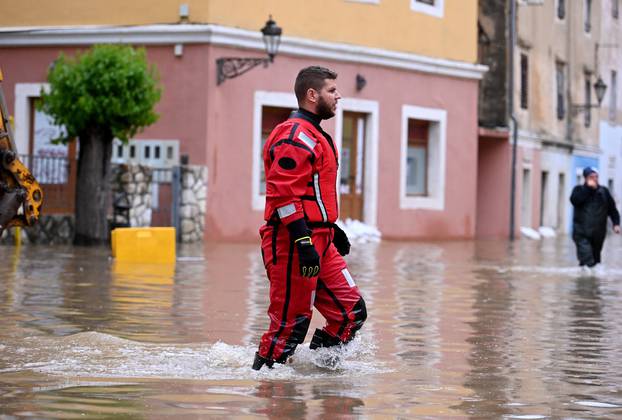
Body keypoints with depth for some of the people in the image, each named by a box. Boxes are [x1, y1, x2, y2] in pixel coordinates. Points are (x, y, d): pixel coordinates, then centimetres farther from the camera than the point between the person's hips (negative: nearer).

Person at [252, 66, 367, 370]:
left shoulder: (314, 136, 22)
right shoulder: (296, 136, -13)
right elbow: (283, 194, -22)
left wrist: (331, 228, 31)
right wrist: (304, 242, -27)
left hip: (319, 241, 10)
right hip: (293, 242, -10)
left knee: (352, 312, 6)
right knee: (291, 321, -6)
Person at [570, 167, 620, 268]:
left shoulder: (604, 191, 9)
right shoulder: (579, 190, 4)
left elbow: (612, 209, 12)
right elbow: (575, 200, -17)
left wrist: (616, 223, -2)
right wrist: (588, 187, -15)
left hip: (598, 234, 3)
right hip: (582, 233, -3)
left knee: (595, 258, 9)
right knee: (586, 259, -18)